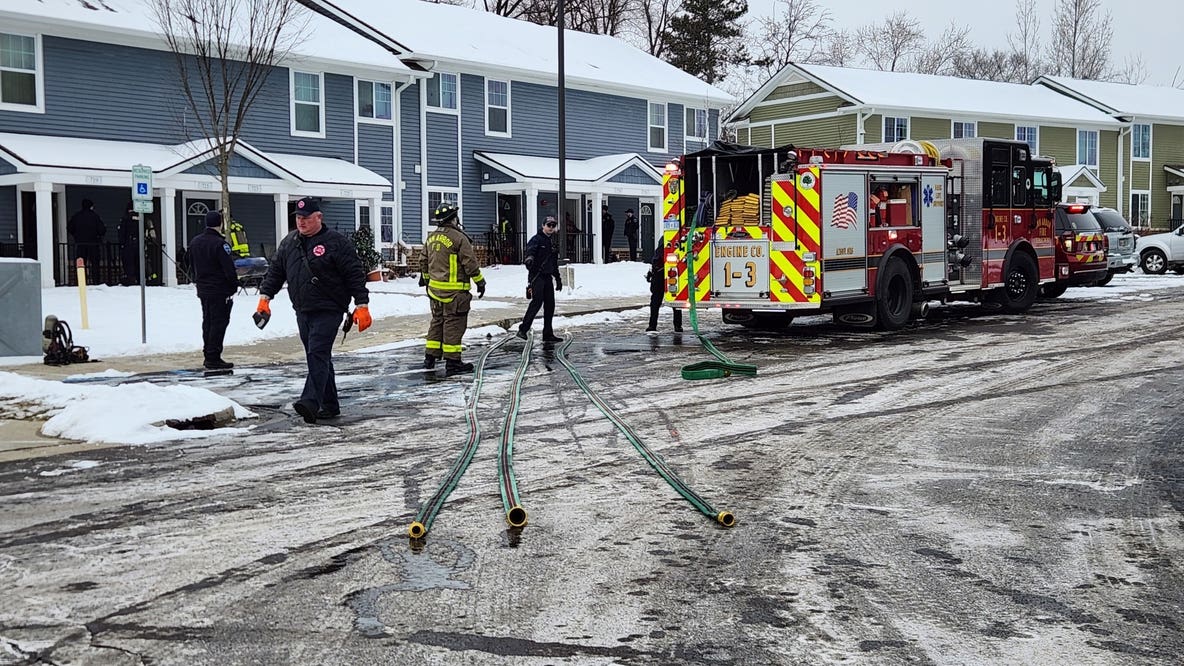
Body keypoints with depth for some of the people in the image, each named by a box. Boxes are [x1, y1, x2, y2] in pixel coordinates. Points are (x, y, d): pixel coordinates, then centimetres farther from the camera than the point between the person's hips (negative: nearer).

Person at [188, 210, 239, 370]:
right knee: (219, 322, -4)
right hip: (220, 291, -8)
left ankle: (208, 356, 20)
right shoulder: (220, 244, -17)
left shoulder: (195, 242, 10)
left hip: (203, 290, 8)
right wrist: (234, 287, -9)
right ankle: (213, 358, -6)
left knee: (207, 322, 16)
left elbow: (192, 266, 19)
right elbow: (229, 269, -18)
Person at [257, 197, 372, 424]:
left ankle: (311, 402, -25)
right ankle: (330, 405, 16)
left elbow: (355, 275, -8)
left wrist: (361, 306, -12)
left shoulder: (336, 243, -7)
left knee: (318, 354, -17)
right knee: (318, 358, 10)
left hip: (328, 311, -7)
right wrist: (265, 297, 10)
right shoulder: (289, 243, 12)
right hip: (302, 311, 7)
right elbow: (275, 271, 19)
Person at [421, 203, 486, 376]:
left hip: (434, 288, 8)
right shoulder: (458, 238, -14)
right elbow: (470, 263, -14)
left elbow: (424, 261, 19)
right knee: (454, 323, -3)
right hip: (454, 289, -8)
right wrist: (480, 282, -4)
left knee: (437, 321, 18)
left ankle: (430, 358, 22)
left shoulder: (431, 238, 9)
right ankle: (452, 362, -2)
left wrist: (425, 278, 35)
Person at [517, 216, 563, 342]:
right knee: (537, 301, -19)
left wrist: (558, 279, 29)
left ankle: (548, 334, 10)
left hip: (547, 277, 8)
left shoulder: (550, 243, 21)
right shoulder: (536, 240, -3)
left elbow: (555, 263, 29)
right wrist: (530, 262, -39)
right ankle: (522, 330, -17)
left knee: (550, 304, 5)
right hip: (537, 276, -8)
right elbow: (529, 255, -18)